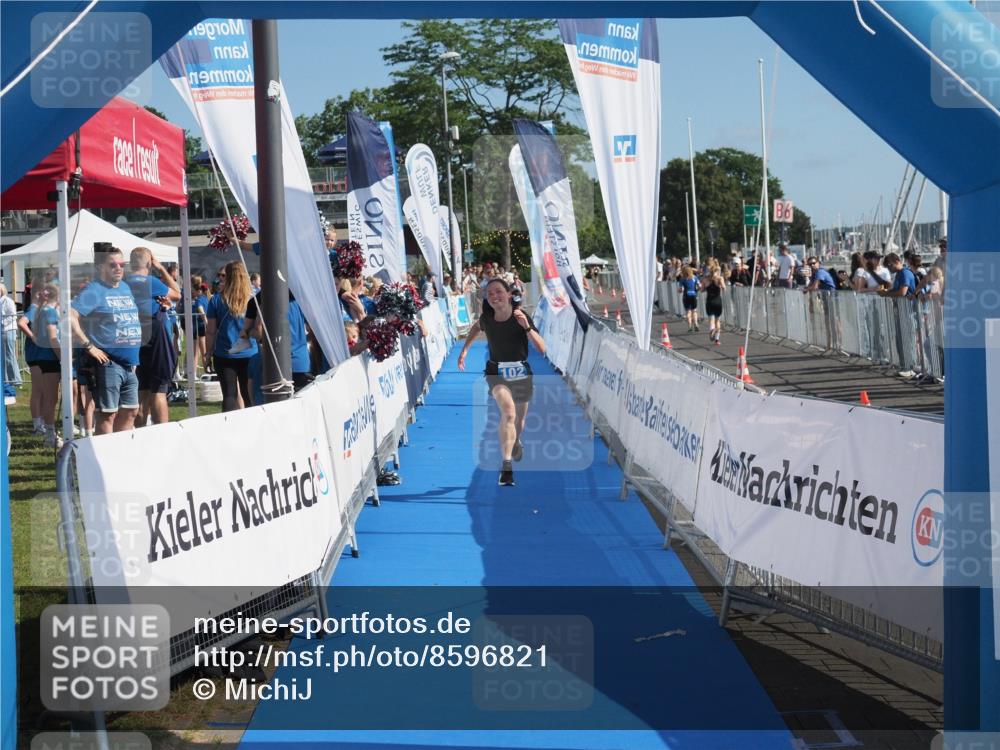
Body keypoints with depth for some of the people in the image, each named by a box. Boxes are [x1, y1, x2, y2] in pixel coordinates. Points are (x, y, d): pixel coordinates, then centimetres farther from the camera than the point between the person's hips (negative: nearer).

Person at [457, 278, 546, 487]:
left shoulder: (521, 317, -16)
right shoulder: (487, 318, -9)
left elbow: (542, 349, -24)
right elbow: (476, 327, 19)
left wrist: (527, 327, -36)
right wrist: (464, 349, 16)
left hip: (521, 373, 1)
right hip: (497, 373, -1)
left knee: (519, 419, 18)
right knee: (508, 412, -27)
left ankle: (516, 442, 57)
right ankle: (506, 467, -28)